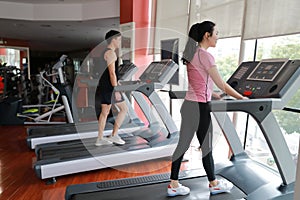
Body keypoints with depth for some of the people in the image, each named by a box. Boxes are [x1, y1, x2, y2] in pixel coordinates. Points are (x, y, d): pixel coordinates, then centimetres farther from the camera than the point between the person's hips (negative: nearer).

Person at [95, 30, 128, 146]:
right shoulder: (111, 53, -13)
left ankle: (100, 139, 17)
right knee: (123, 109, 1)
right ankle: (114, 135, 4)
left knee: (105, 112, 12)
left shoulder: (104, 52, 19)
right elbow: (112, 73, -20)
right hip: (109, 87, -10)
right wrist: (116, 90, -22)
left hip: (103, 86, 10)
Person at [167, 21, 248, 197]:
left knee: (183, 145, 11)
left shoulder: (192, 53, 12)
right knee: (206, 147, 9)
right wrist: (242, 98, -1)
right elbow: (222, 84, -12)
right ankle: (213, 184, 31)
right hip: (200, 108, -8)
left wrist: (213, 94, 25)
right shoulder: (205, 56, -14)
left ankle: (174, 185, 21)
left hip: (189, 105, 8)